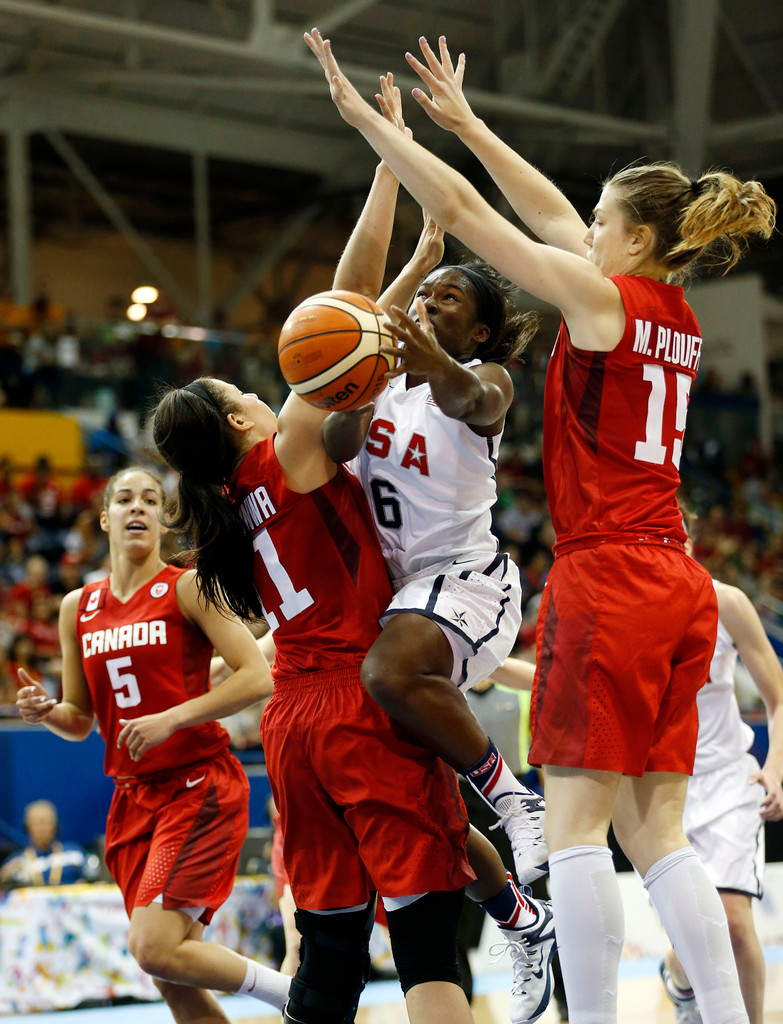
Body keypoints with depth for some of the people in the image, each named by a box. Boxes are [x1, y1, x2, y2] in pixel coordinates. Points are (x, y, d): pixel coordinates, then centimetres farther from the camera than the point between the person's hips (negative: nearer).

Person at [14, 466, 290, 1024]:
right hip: (134, 795, 6)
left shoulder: (188, 588, -5)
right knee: (174, 978, 2)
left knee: (155, 948, -20)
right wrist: (45, 710, -3)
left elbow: (258, 677, -13)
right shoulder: (78, 608, 11)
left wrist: (171, 718, -20)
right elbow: (81, 721, 19)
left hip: (200, 784, -6)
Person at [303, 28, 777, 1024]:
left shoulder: (604, 298, -6)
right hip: (678, 588, 8)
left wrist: (361, 113, 4)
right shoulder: (679, 319, 15)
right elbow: (551, 217, 26)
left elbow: (459, 209, -4)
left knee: (575, 819, -7)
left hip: (607, 579, -8)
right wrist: (465, 123, 32)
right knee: (654, 831, 8)